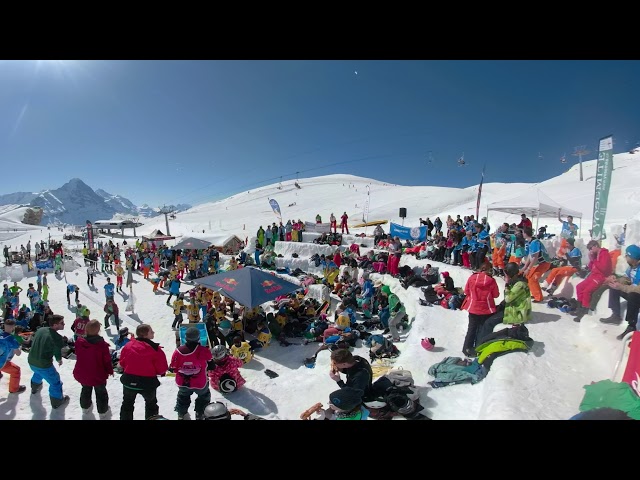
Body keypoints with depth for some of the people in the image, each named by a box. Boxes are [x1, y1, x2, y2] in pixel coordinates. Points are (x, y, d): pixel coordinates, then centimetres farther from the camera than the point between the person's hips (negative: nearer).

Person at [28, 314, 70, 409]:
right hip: (44, 365, -8)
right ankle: (57, 402, 26)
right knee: (55, 382, 12)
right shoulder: (57, 337, -25)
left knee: (38, 373, 41)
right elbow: (57, 353, -13)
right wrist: (59, 360, 10)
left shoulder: (40, 330, -5)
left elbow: (33, 343, 11)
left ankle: (35, 388, 66)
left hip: (31, 361, 8)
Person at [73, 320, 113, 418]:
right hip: (98, 375, -4)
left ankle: (85, 407, 52)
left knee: (86, 389, 32)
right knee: (101, 392, 18)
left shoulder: (79, 342, -17)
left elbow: (78, 356, 1)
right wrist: (110, 370, 1)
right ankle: (103, 412, 33)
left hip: (82, 374, 4)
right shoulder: (102, 345, -29)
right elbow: (107, 360, -17)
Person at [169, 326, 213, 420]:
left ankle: (181, 415, 46)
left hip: (183, 383, 3)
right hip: (200, 383, -2)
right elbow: (210, 358, -6)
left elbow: (174, 368, -9)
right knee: (204, 396, 27)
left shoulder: (178, 351, -21)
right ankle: (200, 415, 33)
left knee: (183, 397, 33)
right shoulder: (203, 351, -27)